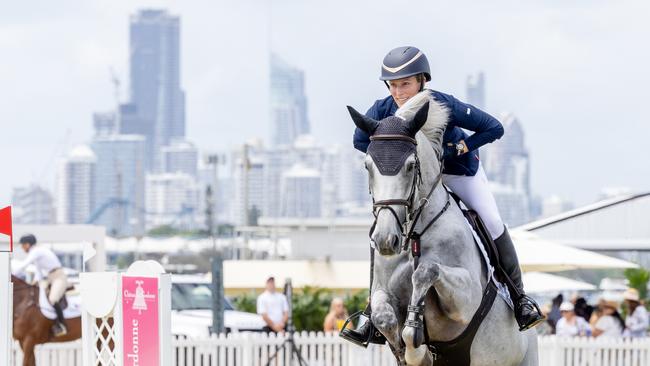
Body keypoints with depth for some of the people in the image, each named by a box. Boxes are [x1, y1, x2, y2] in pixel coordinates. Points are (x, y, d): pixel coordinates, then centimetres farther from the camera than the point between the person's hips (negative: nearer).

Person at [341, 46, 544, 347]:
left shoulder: (444, 106, -32)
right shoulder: (383, 110, -25)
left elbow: (494, 128, -25)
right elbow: (361, 140, -5)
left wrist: (457, 148, -29)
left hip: (460, 171, -2)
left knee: (492, 224, -14)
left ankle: (519, 298, 6)